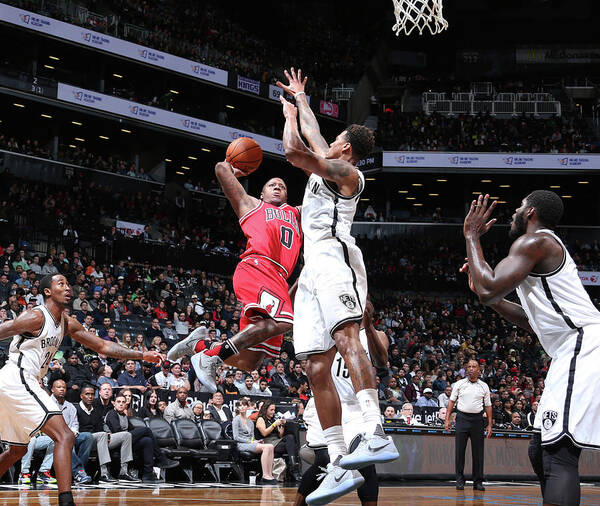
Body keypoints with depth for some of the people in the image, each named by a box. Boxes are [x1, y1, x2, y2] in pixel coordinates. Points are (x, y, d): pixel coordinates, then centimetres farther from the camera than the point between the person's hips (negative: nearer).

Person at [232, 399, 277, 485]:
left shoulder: (250, 422, 25)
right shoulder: (236, 420, 3)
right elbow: (236, 437, -6)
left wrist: (256, 441, -2)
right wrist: (251, 441, -13)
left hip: (250, 444, 7)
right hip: (241, 445, -7)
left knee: (270, 446, -22)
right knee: (265, 447, -30)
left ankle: (270, 475, -31)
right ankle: (265, 476, -37)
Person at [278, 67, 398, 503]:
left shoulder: (345, 170, 4)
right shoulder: (325, 167, 30)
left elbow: (295, 150, -10)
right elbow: (312, 136, 48)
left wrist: (290, 117, 8)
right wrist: (300, 98, 57)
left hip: (334, 258, -9)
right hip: (312, 271, 9)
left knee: (345, 336, -32)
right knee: (317, 368, -2)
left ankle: (377, 434, -49)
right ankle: (340, 467, -5)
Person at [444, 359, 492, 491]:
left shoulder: (484, 386, 8)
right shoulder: (459, 384, 6)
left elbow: (488, 406, 10)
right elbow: (451, 401, 7)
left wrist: (490, 425, 4)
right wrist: (447, 419, -2)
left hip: (477, 419, 1)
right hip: (462, 418, -1)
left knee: (478, 451, 2)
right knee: (460, 450, -1)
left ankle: (478, 481, 8)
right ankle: (460, 480, 5)